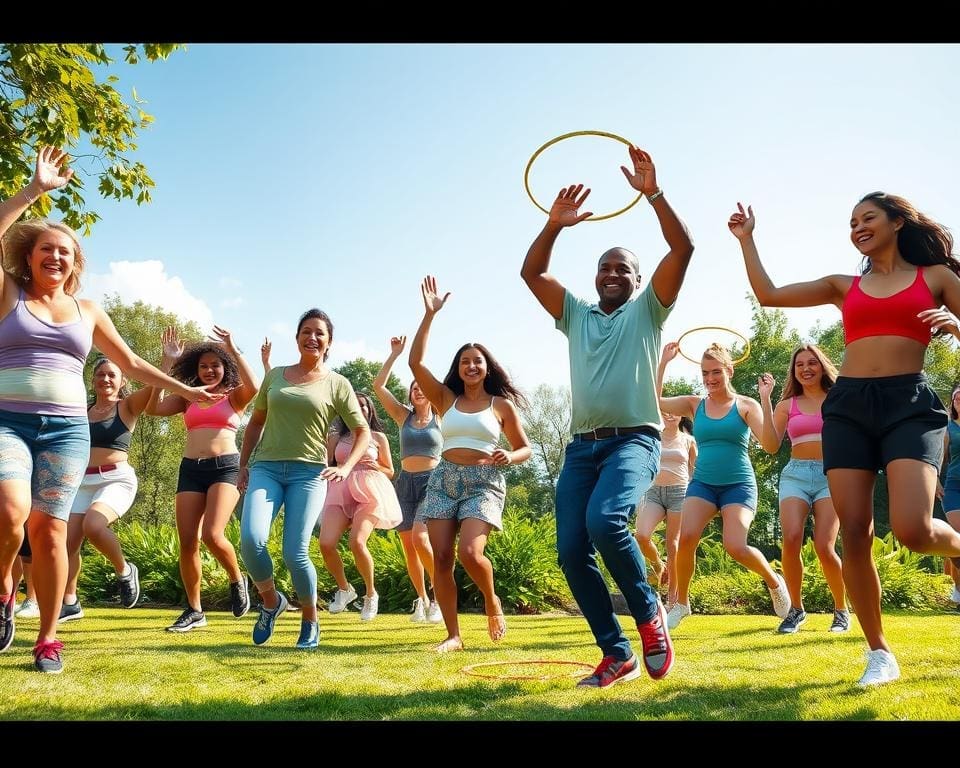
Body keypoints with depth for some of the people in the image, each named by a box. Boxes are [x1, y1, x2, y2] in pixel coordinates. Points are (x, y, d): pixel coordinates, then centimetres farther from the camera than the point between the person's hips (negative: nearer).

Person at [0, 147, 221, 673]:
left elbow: (131, 364, 22)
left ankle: (49, 637, 4)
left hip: (68, 428, 2)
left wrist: (186, 390, 20)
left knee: (49, 527, -4)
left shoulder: (87, 310, 17)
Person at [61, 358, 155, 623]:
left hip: (117, 480, -5)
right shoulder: (82, 411, 14)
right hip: (84, 482, 5)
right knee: (68, 541, -1)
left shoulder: (128, 407, 2)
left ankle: (125, 571, -4)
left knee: (93, 525, -30)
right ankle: (70, 603, 18)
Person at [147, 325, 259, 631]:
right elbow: (155, 407, 0)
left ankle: (237, 581, 9)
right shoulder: (188, 399, 16)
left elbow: (253, 388, -17)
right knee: (187, 542, 0)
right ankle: (194, 611, 13)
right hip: (191, 469, 4)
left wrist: (232, 348, -14)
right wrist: (167, 362, 1)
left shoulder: (234, 396, 7)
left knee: (212, 535, -21)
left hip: (225, 467, -4)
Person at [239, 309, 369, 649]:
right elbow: (256, 421, 22)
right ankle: (271, 601, 9)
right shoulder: (275, 375, 13)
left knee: (295, 553, -11)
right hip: (266, 468, 2)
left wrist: (346, 468, -6)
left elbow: (363, 432, 8)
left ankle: (310, 621, 16)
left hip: (309, 472, -2)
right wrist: (243, 464, 15)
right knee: (251, 539, -20)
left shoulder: (337, 384, 5)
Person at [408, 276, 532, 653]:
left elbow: (525, 448, 12)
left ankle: (492, 602, 10)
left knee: (469, 552, -21)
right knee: (441, 558, -6)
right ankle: (453, 635, 3)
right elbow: (415, 362, -1)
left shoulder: (502, 404, 7)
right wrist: (429, 315, -5)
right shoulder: (446, 399, 11)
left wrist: (509, 456, -13)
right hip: (444, 480, 3)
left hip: (484, 482, -3)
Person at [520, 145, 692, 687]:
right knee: (572, 550, -6)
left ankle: (649, 612, -4)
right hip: (582, 445, 5)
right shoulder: (576, 314, 21)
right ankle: (618, 654, 6)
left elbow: (683, 248, -2)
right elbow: (532, 273, 10)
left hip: (635, 440, -4)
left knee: (605, 520, -30)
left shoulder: (648, 311, 11)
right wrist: (555, 225, -3)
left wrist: (653, 193, -10)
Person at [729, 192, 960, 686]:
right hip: (848, 407, 3)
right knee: (854, 535, -4)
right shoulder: (844, 286, 18)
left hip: (910, 403, -3)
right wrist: (746, 239, 18)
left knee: (913, 529, -22)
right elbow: (768, 295, 13)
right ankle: (880, 652, 11)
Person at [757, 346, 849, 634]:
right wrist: (765, 400, -1)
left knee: (824, 546, -15)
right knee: (791, 539, -19)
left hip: (832, 474, -1)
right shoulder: (787, 405, 12)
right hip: (796, 474, 1)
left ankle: (841, 610, 8)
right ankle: (796, 608, -1)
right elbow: (771, 446, 1)